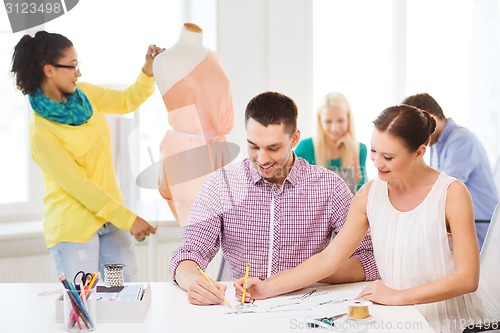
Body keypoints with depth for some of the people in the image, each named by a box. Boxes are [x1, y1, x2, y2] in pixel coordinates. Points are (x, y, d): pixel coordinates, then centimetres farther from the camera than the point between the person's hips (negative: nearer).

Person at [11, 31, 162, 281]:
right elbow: (77, 184, -19)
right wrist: (127, 218, -18)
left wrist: (148, 70, 0)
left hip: (109, 219, 7)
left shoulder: (83, 95, 3)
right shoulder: (41, 131, -18)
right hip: (73, 228, -7)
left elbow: (126, 101, 18)